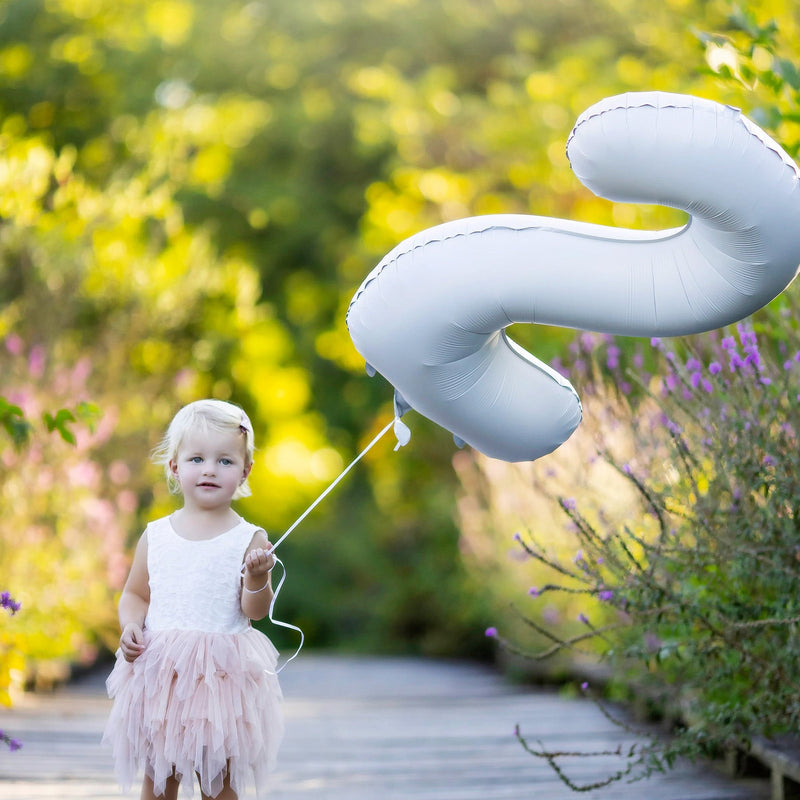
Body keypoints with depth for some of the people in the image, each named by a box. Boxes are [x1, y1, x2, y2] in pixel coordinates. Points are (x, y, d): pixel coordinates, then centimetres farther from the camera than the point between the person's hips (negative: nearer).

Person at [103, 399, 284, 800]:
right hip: (159, 672, 2)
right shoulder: (155, 536, 4)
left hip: (222, 674, -2)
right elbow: (135, 594, 14)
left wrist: (257, 577, -28)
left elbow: (255, 610, -9)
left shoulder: (249, 539, -4)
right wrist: (131, 626, -6)